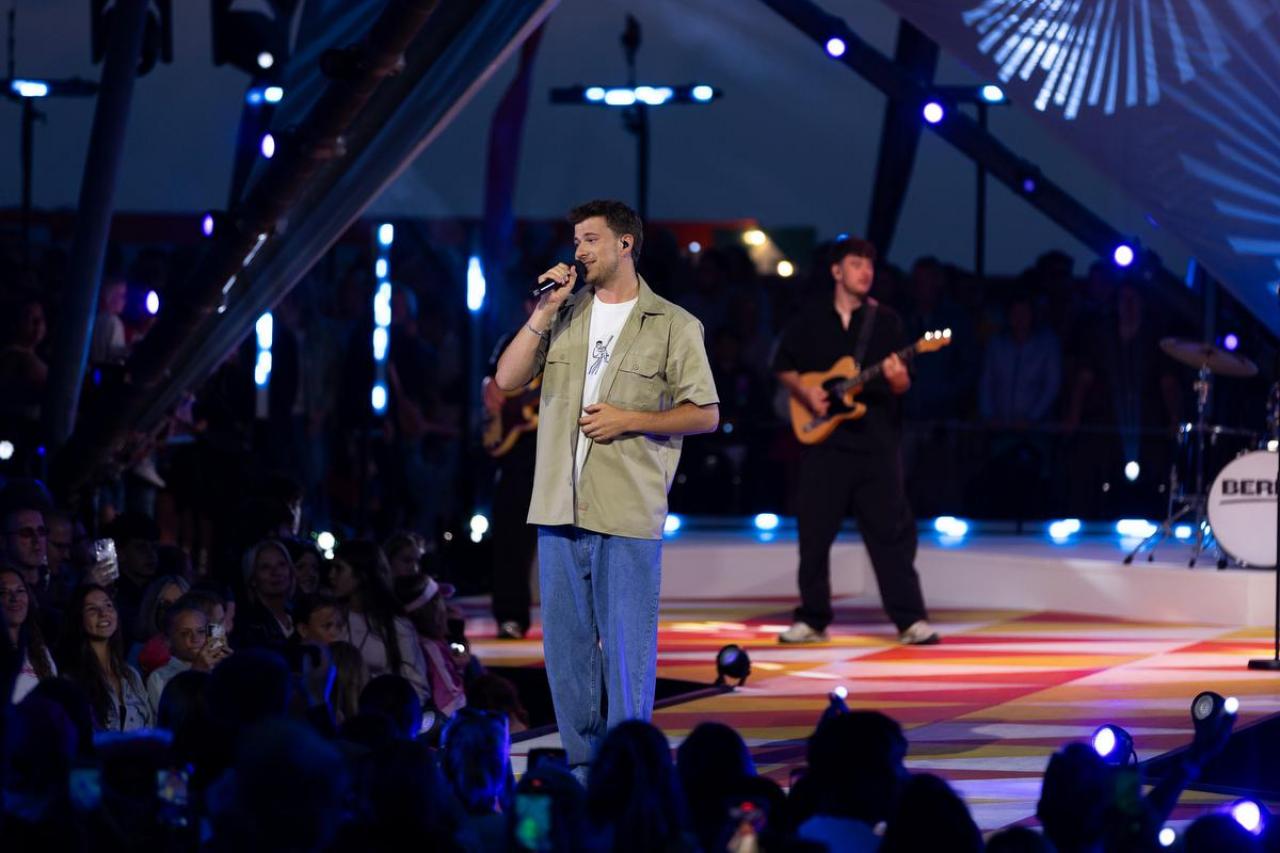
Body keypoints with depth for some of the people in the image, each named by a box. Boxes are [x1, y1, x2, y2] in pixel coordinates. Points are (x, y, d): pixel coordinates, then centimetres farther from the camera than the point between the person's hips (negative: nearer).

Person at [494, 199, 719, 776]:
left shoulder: (674, 326, 2)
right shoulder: (564, 315, 14)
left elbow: (706, 414, 1)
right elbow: (507, 380, 6)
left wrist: (629, 420, -10)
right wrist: (545, 311, -2)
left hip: (629, 512, -4)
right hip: (559, 509, 4)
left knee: (627, 647, -3)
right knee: (565, 642, 7)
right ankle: (581, 760, 15)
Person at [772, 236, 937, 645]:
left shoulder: (885, 320, 4)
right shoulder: (809, 319, 6)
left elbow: (901, 385, 2)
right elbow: (783, 366, 13)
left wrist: (898, 380, -21)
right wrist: (804, 392, -5)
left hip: (876, 440, -1)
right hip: (823, 438, 1)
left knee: (891, 529, -4)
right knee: (815, 531, 3)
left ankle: (910, 619, -2)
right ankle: (813, 619, 13)